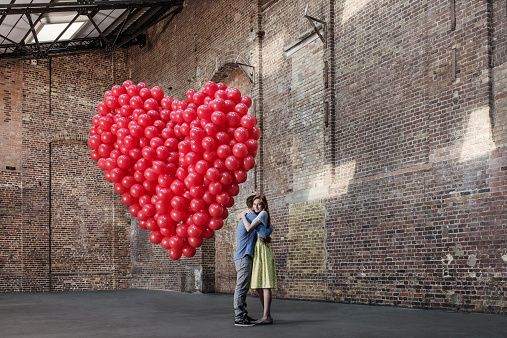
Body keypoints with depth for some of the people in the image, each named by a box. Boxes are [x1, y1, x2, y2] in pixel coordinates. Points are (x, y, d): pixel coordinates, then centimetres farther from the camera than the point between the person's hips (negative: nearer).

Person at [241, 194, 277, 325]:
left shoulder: (263, 213, -4)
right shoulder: (258, 216, 22)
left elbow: (249, 228, -13)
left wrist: (243, 216, 3)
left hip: (263, 249, -9)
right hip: (256, 250, 9)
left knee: (265, 284, -11)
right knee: (258, 286, 7)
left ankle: (266, 316, -14)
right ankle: (266, 315, 10)